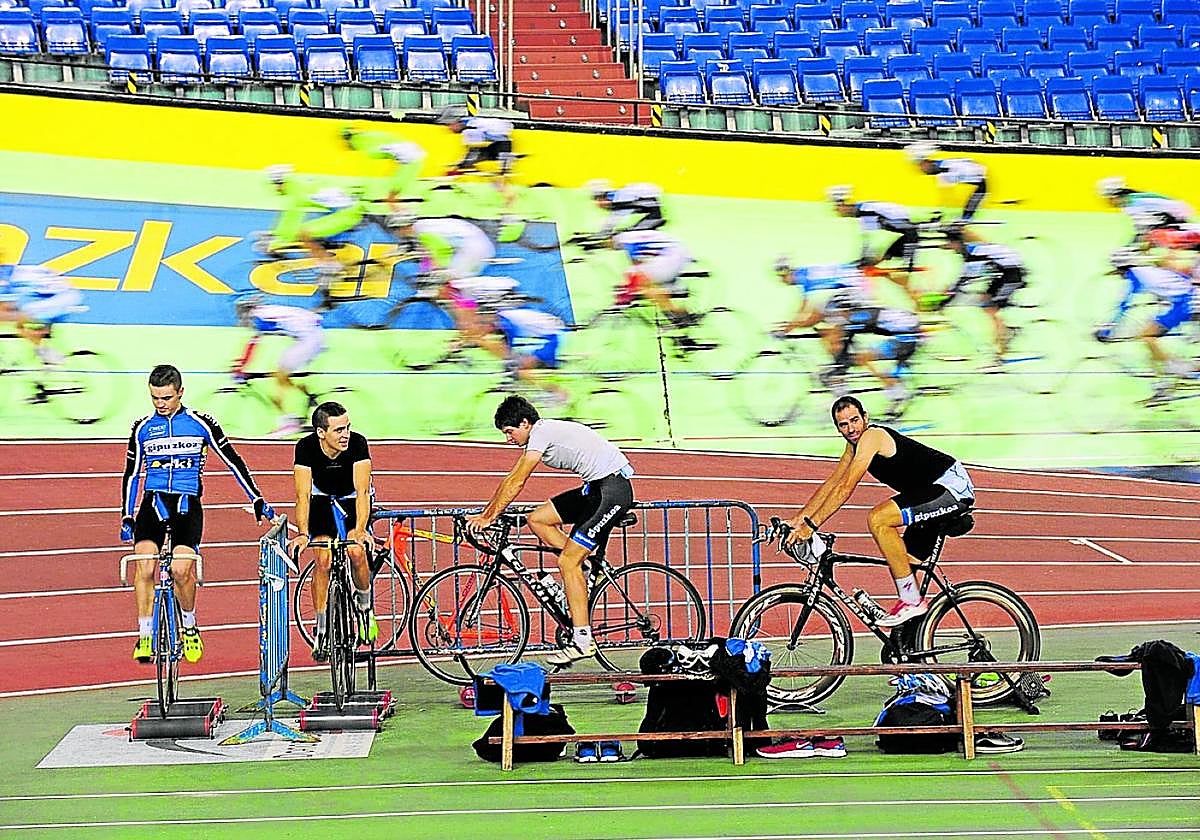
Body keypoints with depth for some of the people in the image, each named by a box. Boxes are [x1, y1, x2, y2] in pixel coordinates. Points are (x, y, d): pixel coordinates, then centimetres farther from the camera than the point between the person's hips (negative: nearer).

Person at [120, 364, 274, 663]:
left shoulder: (201, 424, 3)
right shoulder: (143, 428, 9)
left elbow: (232, 461, 8)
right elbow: (131, 474, 18)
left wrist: (257, 500, 6)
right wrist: (127, 518, 13)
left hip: (187, 504, -2)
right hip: (153, 502, 2)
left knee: (181, 570, -21)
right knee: (144, 566, -21)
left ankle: (189, 626, 5)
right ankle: (145, 638, -12)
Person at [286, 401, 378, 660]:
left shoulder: (357, 444, -29)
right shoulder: (306, 447, -27)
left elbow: (362, 490, -34)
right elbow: (303, 494, -30)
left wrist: (360, 529, -47)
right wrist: (303, 533, -43)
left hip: (353, 499, -1)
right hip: (323, 499, 1)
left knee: (356, 551, -24)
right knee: (323, 559, -16)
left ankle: (365, 606, 4)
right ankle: (321, 630, -3)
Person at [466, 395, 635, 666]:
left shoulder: (542, 432, -14)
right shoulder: (540, 434, 14)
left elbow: (516, 483, -14)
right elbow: (512, 478, 20)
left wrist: (489, 517, -9)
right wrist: (484, 513, 19)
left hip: (612, 489, -10)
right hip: (596, 488, 10)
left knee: (567, 562, -12)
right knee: (537, 519, 8)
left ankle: (582, 640, -12)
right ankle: (587, 568, 10)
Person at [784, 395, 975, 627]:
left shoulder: (871, 437, -18)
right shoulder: (856, 443, 11)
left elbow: (846, 487, -23)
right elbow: (831, 483, 15)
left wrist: (811, 525, -25)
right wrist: (797, 520, 8)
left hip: (952, 486, -10)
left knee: (878, 519, -23)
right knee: (901, 564, 8)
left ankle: (912, 601, -19)